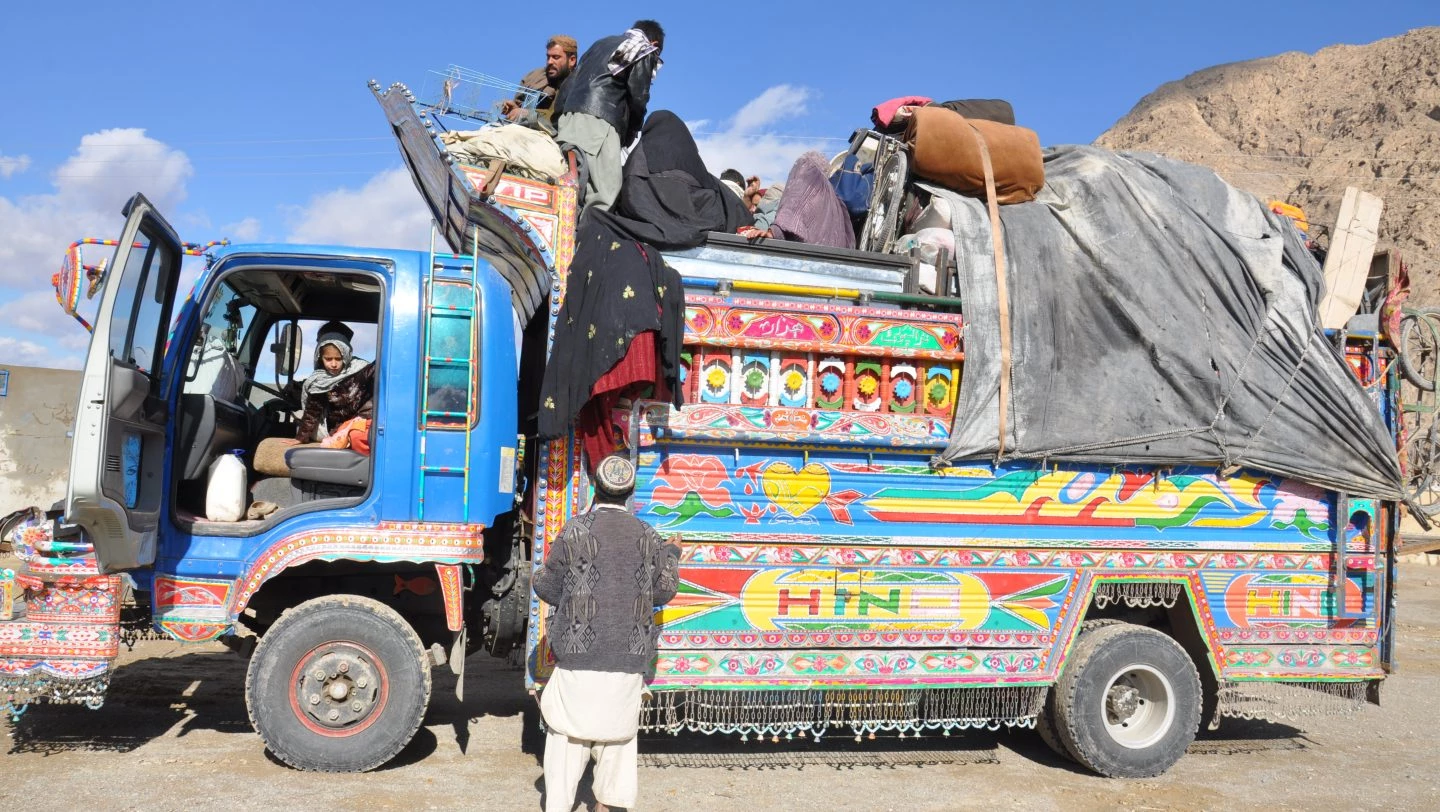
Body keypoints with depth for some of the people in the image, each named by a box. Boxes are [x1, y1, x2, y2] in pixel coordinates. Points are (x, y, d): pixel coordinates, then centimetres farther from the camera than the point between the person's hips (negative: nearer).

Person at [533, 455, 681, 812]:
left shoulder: (576, 531, -6)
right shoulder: (647, 537, 3)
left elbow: (548, 588, -1)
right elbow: (663, 591, 8)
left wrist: (541, 576, 22)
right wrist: (671, 554, 24)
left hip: (580, 652, -3)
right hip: (629, 656, 3)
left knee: (568, 730, 4)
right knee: (617, 731, 14)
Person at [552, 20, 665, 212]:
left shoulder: (601, 43, 34)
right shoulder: (645, 49, 14)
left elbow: (567, 86, 26)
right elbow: (637, 97, 3)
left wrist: (559, 121, 23)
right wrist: (629, 136, 15)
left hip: (568, 116, 7)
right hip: (599, 119, -7)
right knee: (604, 197, -17)